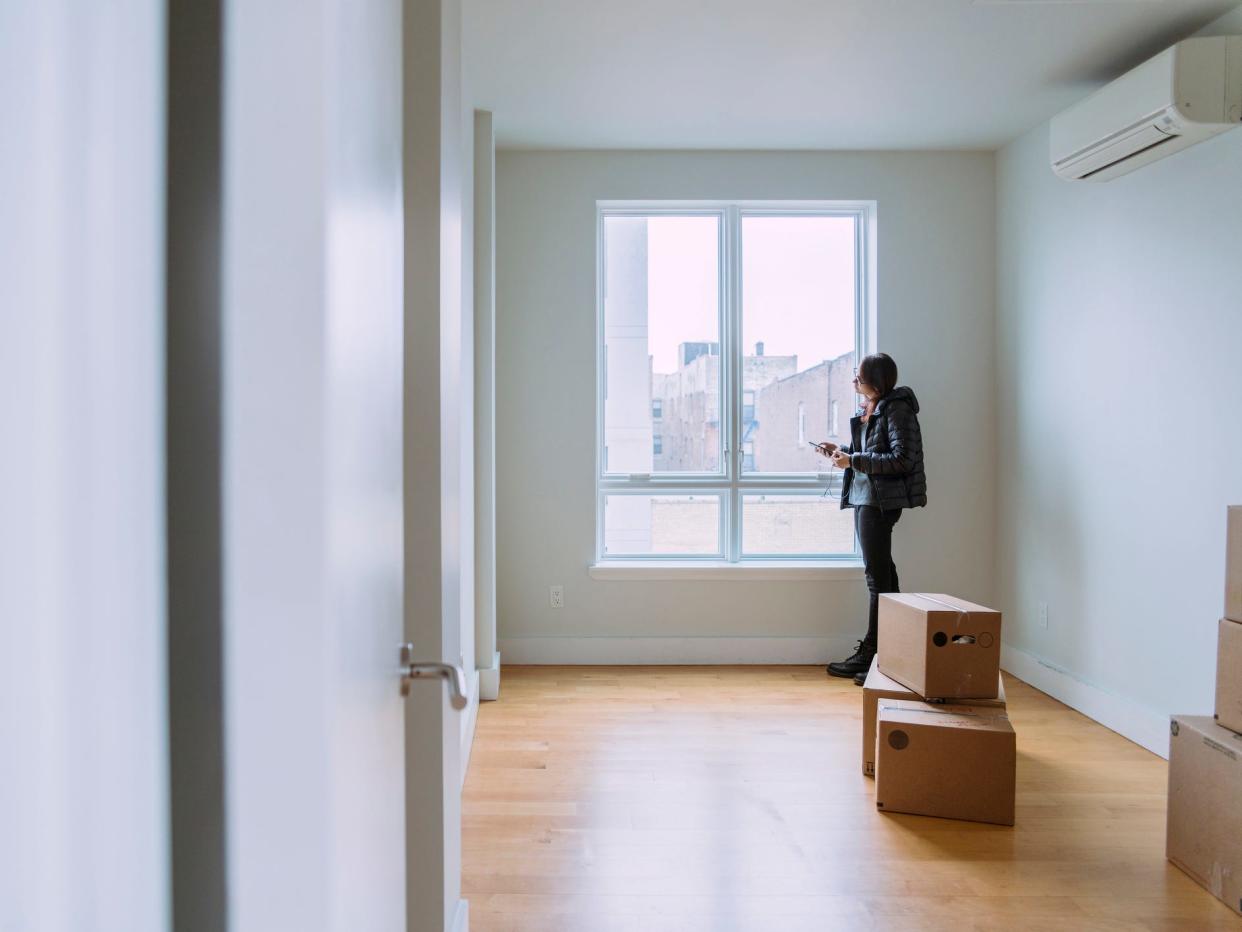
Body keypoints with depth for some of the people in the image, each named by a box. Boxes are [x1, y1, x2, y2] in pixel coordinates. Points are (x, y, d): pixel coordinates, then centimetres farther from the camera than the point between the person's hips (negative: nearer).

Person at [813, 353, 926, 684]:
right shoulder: (866, 411, 14)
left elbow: (902, 459, -19)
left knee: (878, 575, -6)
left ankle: (872, 653, 0)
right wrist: (841, 451, 9)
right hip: (863, 496, 10)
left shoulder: (896, 410, -12)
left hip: (881, 499, -10)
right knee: (881, 572, 12)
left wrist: (853, 460, -18)